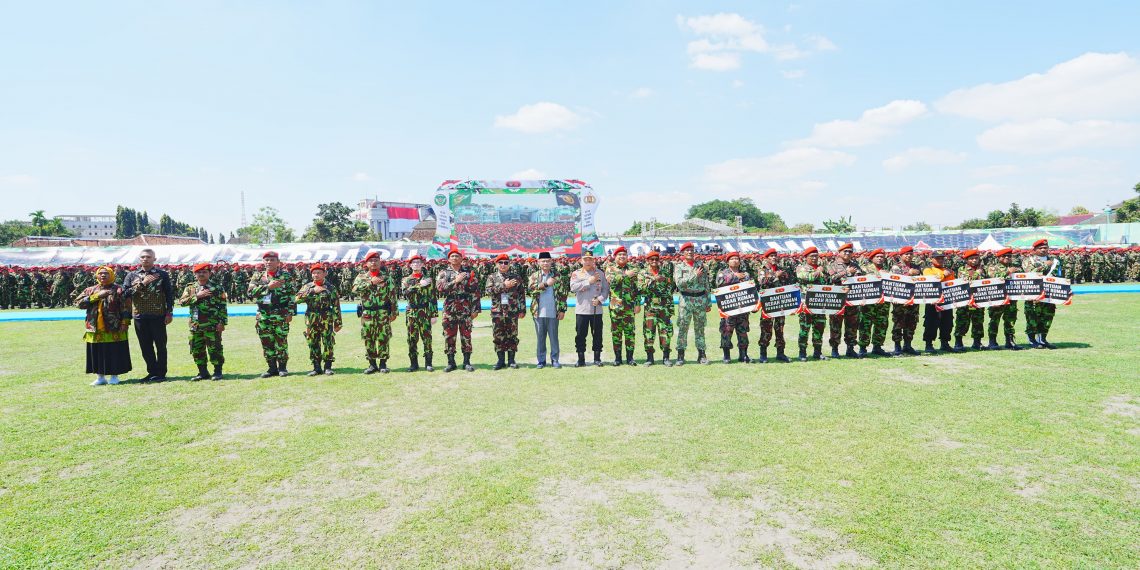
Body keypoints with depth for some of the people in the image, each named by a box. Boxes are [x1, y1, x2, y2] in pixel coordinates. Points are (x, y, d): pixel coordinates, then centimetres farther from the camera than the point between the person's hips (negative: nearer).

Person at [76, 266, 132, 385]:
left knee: (114, 353, 2)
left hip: (114, 330, -4)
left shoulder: (119, 290, -2)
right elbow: (79, 303, -3)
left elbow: (126, 308, -6)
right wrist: (96, 296, -12)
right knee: (97, 353, 9)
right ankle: (100, 377, 20)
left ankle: (114, 376, 14)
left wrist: (125, 323, -13)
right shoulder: (90, 290, 11)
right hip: (95, 330, 4)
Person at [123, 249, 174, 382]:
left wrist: (169, 313, -4)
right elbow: (125, 292, -2)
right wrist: (142, 283, -12)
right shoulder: (132, 275, 9)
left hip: (158, 316, -3)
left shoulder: (163, 275, 2)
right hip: (140, 316, 3)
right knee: (145, 346, 8)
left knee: (160, 345, 1)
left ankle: (161, 373, 8)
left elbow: (169, 294, 1)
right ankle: (152, 372, 19)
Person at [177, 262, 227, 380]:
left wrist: (222, 322, -9)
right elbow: (181, 302, -1)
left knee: (214, 348, -4)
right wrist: (197, 296, -12)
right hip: (195, 325, 4)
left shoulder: (217, 287, 1)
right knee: (196, 350, 8)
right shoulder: (190, 288, 11)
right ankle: (203, 372, 19)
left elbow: (223, 306, -3)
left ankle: (218, 371, 7)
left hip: (212, 325, -4)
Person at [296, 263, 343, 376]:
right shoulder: (307, 286, 9)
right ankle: (317, 367, 14)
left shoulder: (330, 288, 3)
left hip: (326, 320, -2)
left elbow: (336, 306, 2)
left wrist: (337, 323, -1)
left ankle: (328, 367, 6)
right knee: (313, 344, 5)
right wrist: (312, 291, -16)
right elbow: (297, 299, -8)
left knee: (328, 343, -4)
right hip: (311, 320, 2)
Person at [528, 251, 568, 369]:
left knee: (554, 337, 4)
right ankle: (541, 360, 16)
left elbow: (563, 294, 4)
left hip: (553, 313, 0)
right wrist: (546, 284, -19)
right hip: (539, 312, 0)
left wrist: (562, 310, -1)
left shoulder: (557, 276, 5)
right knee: (540, 337, 7)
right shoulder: (534, 276, 5)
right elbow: (530, 288, -14)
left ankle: (554, 360, 14)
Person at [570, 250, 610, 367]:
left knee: (597, 334, 5)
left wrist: (600, 299, -10)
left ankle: (597, 358, 15)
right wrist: (588, 281, -15)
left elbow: (606, 289, 6)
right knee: (580, 335, 1)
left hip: (597, 309, 1)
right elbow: (573, 287, -13)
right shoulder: (576, 273, 3)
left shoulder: (600, 273, 7)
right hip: (581, 310, -1)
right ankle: (581, 359, 11)